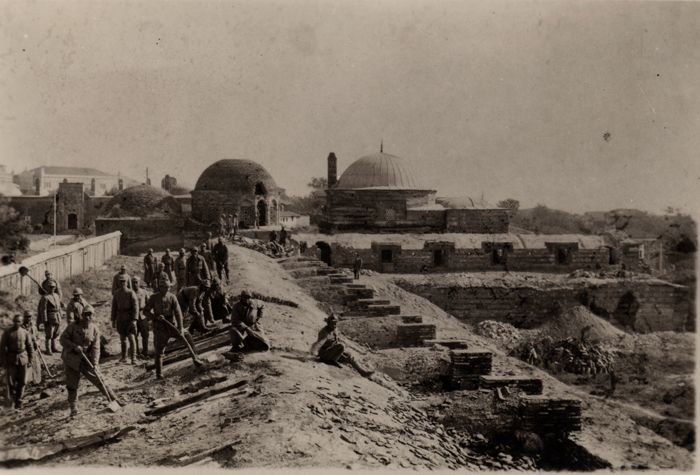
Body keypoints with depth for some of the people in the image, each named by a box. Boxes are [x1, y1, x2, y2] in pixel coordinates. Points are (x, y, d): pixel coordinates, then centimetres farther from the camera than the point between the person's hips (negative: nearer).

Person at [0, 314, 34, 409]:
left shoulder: (25, 333, 1)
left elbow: (30, 347, 7)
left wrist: (30, 360, 5)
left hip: (23, 359, 1)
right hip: (11, 359, -1)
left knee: (22, 381, 2)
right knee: (11, 381, -1)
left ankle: (18, 401, 15)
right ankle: (13, 398, 21)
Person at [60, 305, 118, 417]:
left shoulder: (95, 329, -5)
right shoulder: (73, 326, -9)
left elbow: (95, 348, -9)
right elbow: (63, 339, -7)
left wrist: (95, 364, -19)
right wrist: (75, 346, -22)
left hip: (86, 358, 1)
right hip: (71, 359, -1)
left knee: (98, 378, -1)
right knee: (72, 384, 3)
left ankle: (114, 399, 12)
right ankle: (74, 409, 16)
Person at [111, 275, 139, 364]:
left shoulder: (131, 293, -7)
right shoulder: (116, 294, 6)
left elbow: (135, 307, -10)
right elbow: (114, 307, 11)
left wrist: (134, 320, -18)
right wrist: (113, 320, 8)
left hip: (129, 319, -4)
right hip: (120, 319, 4)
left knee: (131, 338, -10)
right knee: (122, 339, 11)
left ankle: (133, 358, -7)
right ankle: (123, 357, 20)